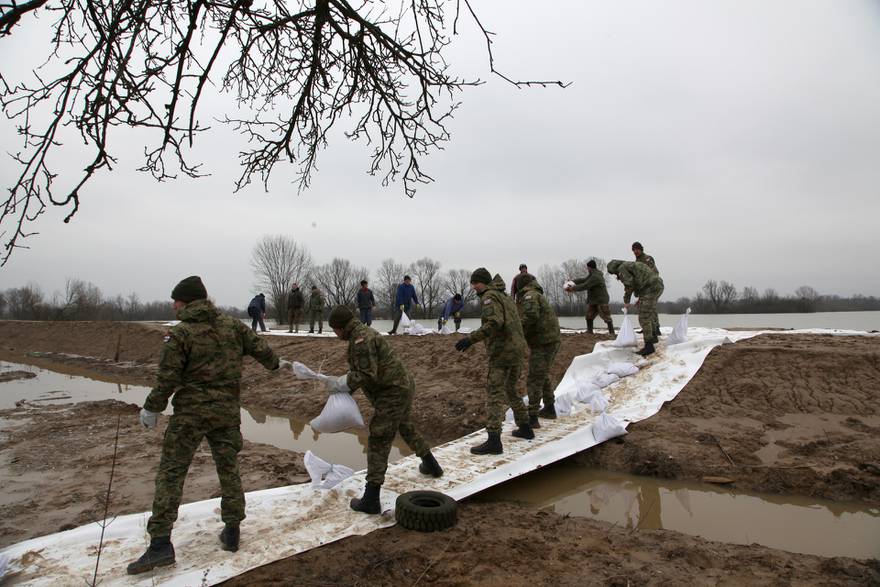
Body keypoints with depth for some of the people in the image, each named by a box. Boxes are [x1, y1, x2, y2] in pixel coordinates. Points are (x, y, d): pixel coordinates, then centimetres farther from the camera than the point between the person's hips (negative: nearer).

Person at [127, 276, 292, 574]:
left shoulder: (180, 334, -11)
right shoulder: (232, 325, 2)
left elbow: (167, 379, -11)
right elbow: (259, 347, 12)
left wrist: (151, 409, 4)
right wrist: (277, 363, 31)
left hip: (189, 414, -4)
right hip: (227, 412, 5)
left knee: (171, 472, 5)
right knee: (228, 469, 15)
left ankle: (161, 543, 4)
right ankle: (231, 532, 24)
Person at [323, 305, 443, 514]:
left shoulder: (360, 339, -19)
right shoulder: (365, 333, 14)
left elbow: (367, 376, -23)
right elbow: (362, 370, 17)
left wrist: (340, 384, -14)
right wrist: (342, 384, 6)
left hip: (392, 394, -10)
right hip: (404, 387, 10)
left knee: (378, 443, -4)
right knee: (407, 429, 30)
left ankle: (370, 499, 1)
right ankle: (431, 465, 49)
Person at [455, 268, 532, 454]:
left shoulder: (489, 296, -9)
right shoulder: (504, 296, 20)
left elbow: (495, 322, -25)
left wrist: (471, 338, -29)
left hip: (502, 351, -9)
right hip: (517, 348, 9)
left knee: (494, 394, -9)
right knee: (511, 391, 23)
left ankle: (494, 441, -12)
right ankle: (525, 428, 32)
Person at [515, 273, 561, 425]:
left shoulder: (529, 296, -10)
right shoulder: (537, 295, 20)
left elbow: (531, 316, -27)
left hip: (543, 343, -10)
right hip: (552, 340, 10)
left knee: (534, 380, -5)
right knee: (543, 376, 24)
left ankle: (532, 417, -3)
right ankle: (549, 408, 35)